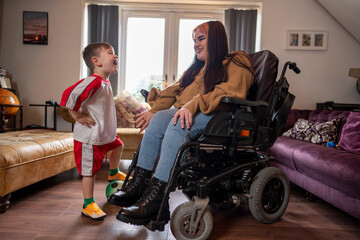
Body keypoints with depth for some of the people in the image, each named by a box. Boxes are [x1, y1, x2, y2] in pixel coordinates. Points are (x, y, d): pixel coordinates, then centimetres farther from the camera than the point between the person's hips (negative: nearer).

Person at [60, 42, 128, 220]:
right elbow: (68, 95, -32)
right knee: (90, 171, 1)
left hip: (105, 134, 10)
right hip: (89, 138, -10)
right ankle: (88, 206, 17)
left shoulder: (105, 82, 8)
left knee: (118, 145, 28)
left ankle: (113, 174, 51)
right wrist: (77, 116, -20)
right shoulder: (94, 82, -24)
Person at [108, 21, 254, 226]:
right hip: (191, 113, 7)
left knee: (178, 125, -34)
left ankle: (156, 194, -36)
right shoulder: (198, 67, 29)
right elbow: (175, 90, 20)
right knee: (158, 119, -22)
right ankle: (140, 182, -22)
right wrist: (153, 110, 6)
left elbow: (227, 93, -16)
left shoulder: (236, 63, 4)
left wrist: (193, 105, -29)